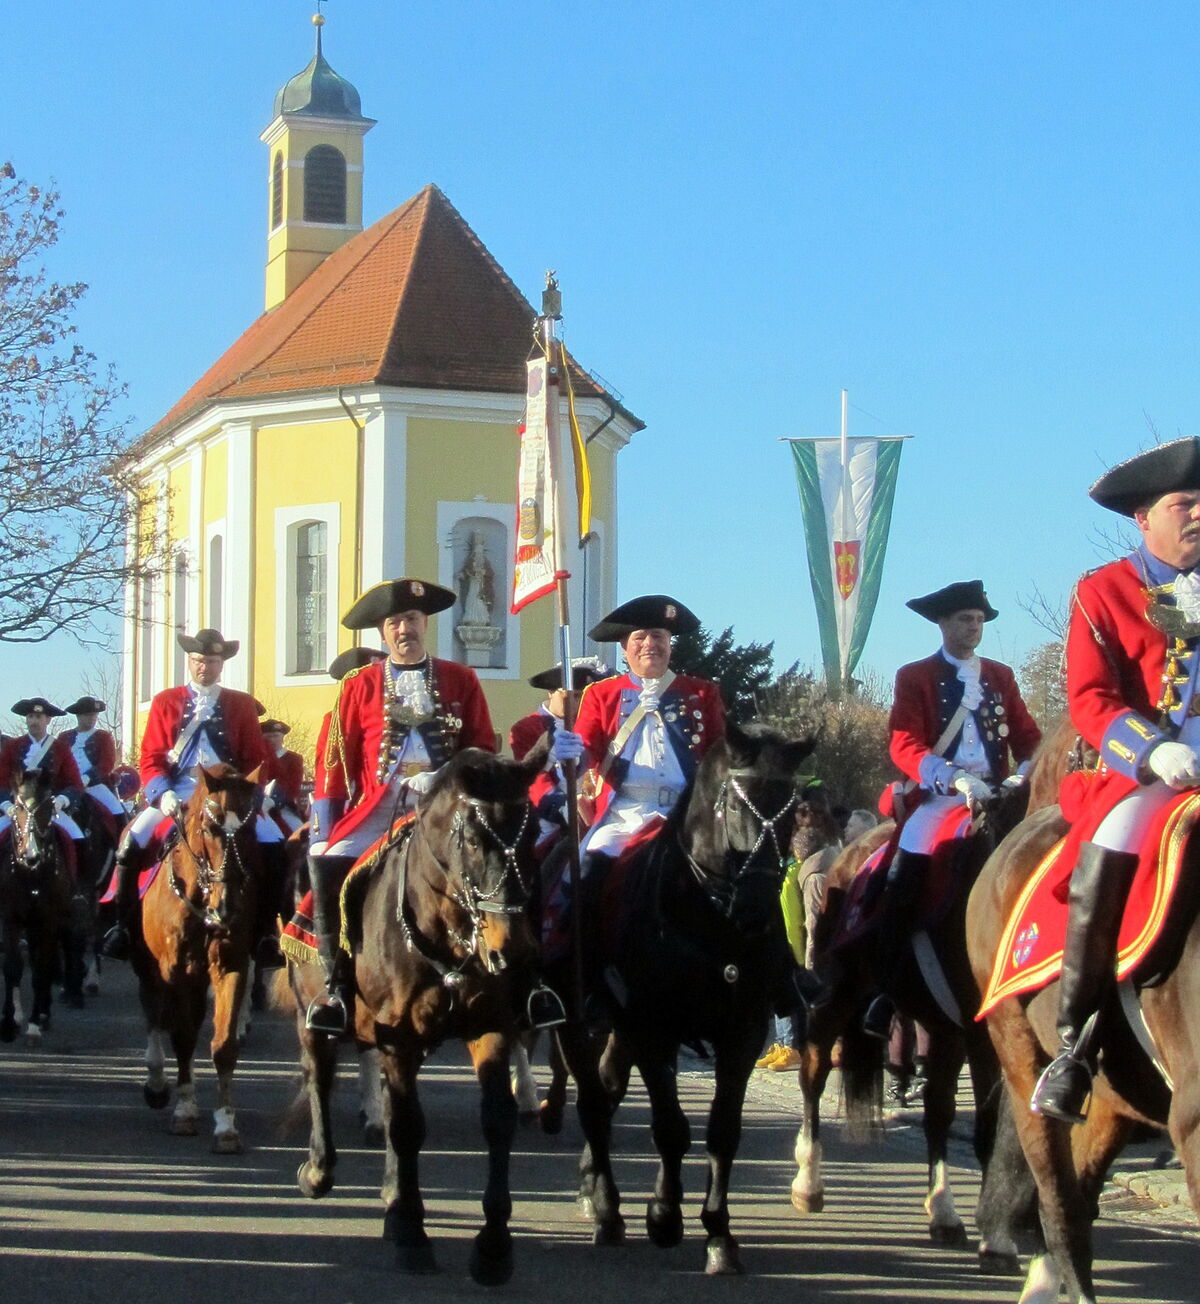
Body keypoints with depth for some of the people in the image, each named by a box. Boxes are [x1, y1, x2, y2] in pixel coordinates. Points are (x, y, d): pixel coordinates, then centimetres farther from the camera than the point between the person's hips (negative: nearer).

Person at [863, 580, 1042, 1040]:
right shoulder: (915, 677, 10)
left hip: (994, 796, 3)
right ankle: (885, 994, -19)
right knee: (902, 885, -23)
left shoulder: (1001, 676, 21)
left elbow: (1027, 737, 14)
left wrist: (1025, 774, -10)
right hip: (937, 799, -3)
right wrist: (956, 779, -21)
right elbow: (903, 745, -5)